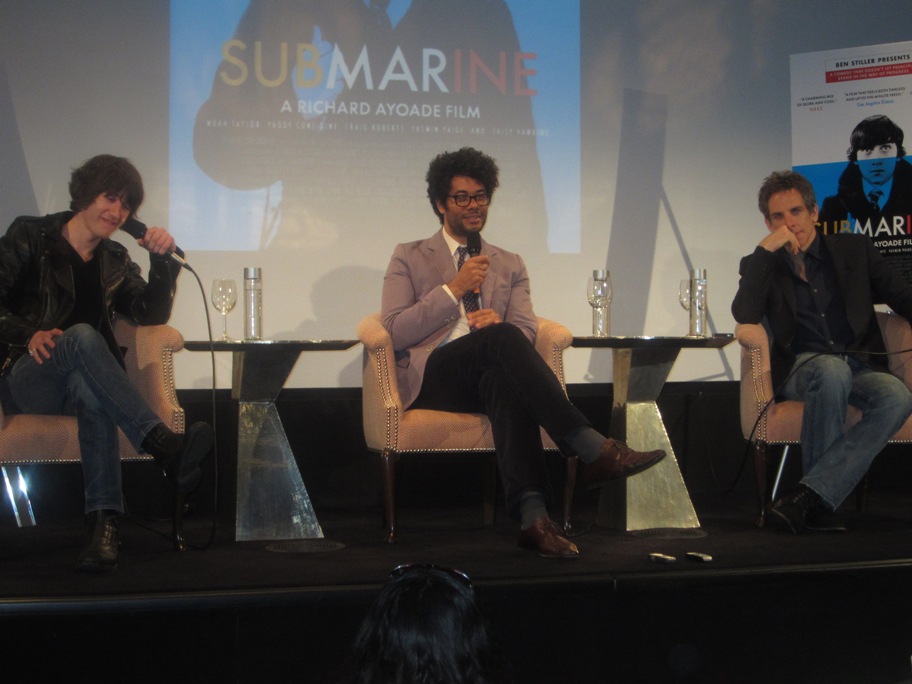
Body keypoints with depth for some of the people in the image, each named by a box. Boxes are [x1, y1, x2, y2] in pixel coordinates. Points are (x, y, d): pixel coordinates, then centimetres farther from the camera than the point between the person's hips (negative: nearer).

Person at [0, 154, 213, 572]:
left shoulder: (114, 262, 23)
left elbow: (152, 315, 14)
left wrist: (163, 262, -1)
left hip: (82, 382, 3)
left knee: (91, 390, -38)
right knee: (82, 335, -37)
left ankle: (103, 523, -53)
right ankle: (165, 448, -53)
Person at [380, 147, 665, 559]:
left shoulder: (510, 265, 24)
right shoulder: (409, 258, 16)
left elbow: (526, 330, 9)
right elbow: (394, 333, 1)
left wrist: (496, 322, -15)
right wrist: (453, 289, -6)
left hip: (486, 376, 2)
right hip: (430, 377, -2)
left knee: (505, 377, -38)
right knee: (501, 338, -34)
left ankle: (531, 515, -52)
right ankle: (592, 450, -43)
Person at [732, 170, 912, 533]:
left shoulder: (854, 249, 16)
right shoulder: (762, 265, 13)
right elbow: (745, 315, -6)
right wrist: (766, 249, -9)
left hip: (859, 368, 2)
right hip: (800, 366, -2)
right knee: (833, 370, -39)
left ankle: (808, 497, -37)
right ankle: (819, 504, -31)